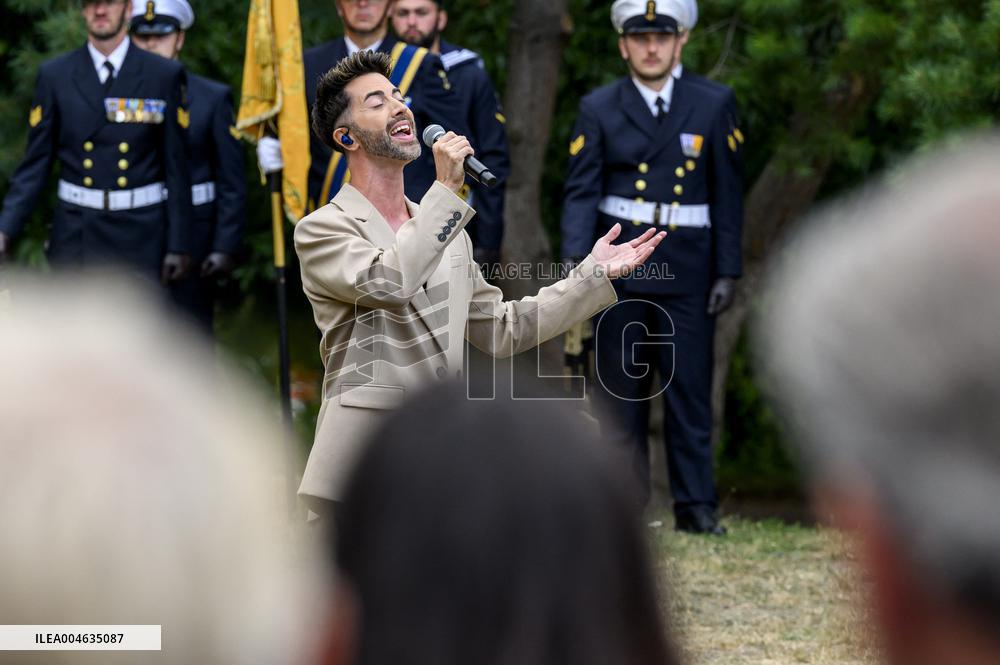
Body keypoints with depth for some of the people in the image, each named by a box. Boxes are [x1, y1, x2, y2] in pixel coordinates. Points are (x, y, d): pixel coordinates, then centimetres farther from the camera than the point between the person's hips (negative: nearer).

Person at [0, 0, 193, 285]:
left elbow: (176, 166, 2)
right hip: (76, 234, 1)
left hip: (139, 234, -1)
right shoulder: (54, 75, 4)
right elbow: (36, 162, 3)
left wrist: (179, 245, 0)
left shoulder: (165, 76, 0)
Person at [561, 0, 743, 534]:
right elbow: (581, 193, -2)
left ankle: (695, 504, 3)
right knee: (622, 389, 4)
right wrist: (577, 264, -16)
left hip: (686, 268, 0)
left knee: (690, 387, -1)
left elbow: (727, 195, 7)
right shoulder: (598, 109, 3)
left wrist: (727, 271, 2)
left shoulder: (709, 109, 5)